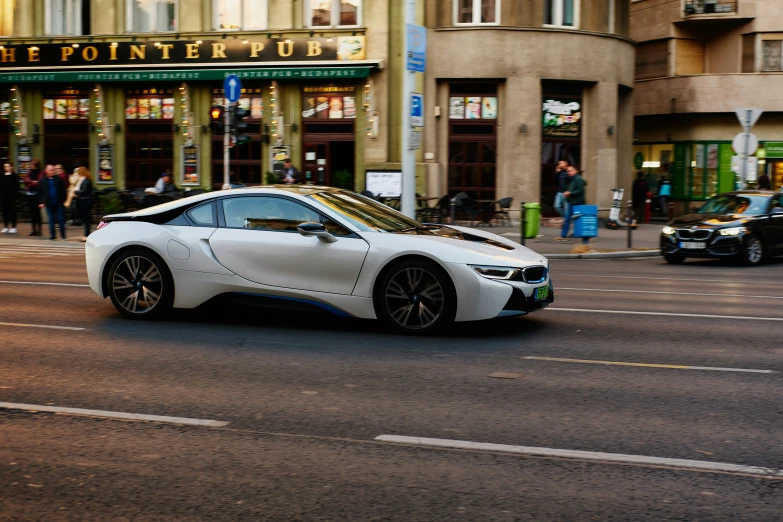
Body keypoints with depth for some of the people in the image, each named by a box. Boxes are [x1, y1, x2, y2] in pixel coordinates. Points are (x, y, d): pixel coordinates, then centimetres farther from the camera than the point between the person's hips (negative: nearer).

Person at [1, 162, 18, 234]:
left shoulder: (14, 176, -2)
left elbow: (16, 187, -6)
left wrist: (15, 195, -14)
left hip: (12, 196, -5)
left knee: (12, 212, 0)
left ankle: (13, 227, 4)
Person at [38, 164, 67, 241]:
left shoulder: (59, 179, 1)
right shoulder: (43, 180, 3)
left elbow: (63, 191, 2)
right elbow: (41, 192, 4)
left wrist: (64, 200, -5)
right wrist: (42, 202, -4)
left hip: (58, 203, -1)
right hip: (49, 203, 1)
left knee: (61, 219, 1)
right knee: (51, 220, 7)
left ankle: (63, 236, 7)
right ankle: (52, 236, 13)